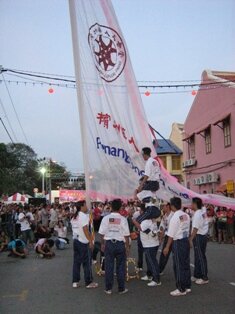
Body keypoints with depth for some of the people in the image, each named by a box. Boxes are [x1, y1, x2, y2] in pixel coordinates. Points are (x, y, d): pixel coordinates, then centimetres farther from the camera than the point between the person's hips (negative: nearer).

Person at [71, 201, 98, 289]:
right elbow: (85, 230, -21)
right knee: (87, 263, 1)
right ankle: (89, 282, 8)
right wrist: (91, 241, -18)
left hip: (76, 240, 8)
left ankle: (75, 282, 16)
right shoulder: (84, 216, -15)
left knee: (76, 262, 12)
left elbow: (74, 228, 15)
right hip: (83, 242, -8)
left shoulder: (74, 217, 12)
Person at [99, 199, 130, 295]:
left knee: (109, 266, 8)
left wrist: (102, 244, 12)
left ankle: (108, 288, 14)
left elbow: (102, 233, 0)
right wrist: (127, 246, 4)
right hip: (120, 244, -1)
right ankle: (121, 289, 16)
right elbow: (126, 235, -6)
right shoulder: (123, 219, -8)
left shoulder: (106, 218, -4)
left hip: (109, 244, 1)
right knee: (120, 267, 8)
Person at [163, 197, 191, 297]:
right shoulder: (186, 216, 4)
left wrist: (167, 247, -11)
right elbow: (187, 230, 6)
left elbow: (171, 235, -16)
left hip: (178, 242, -7)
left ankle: (181, 289, 9)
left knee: (179, 266, 2)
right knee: (186, 264, 15)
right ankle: (187, 286, 25)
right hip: (186, 240, 8)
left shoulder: (175, 217, -16)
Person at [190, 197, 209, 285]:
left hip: (199, 237, -9)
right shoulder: (203, 210, 3)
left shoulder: (197, 214, -22)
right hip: (204, 235, 9)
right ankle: (197, 275, 26)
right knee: (198, 257, 16)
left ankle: (205, 278, 7)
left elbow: (195, 229, -23)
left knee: (201, 257, -1)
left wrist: (191, 239, -19)